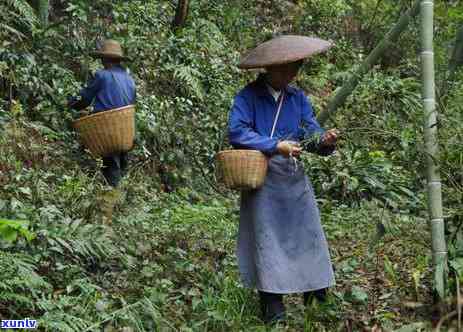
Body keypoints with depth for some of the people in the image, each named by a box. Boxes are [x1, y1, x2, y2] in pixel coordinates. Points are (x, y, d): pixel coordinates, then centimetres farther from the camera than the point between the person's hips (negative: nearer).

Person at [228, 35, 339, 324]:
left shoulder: (298, 98, 9)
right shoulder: (248, 96, -7)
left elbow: (311, 133, 4)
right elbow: (237, 132, -19)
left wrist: (324, 141, -20)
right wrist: (276, 146, -22)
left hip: (294, 177, 5)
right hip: (262, 177, -5)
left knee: (306, 231, 8)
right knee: (267, 237, -1)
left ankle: (316, 290, 20)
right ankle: (272, 300, 5)